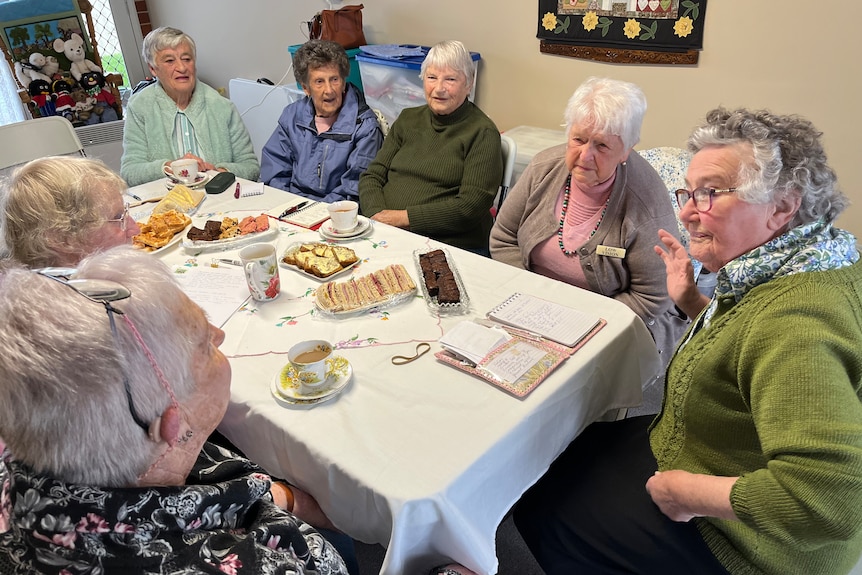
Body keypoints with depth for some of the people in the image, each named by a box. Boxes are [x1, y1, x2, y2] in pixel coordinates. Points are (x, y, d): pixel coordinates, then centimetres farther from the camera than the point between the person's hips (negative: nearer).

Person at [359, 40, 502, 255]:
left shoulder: (482, 133, -1)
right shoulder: (408, 119, 17)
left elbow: (471, 206, -11)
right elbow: (372, 176, 13)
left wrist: (405, 217, -14)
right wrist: (377, 215, -9)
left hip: (450, 245, -5)